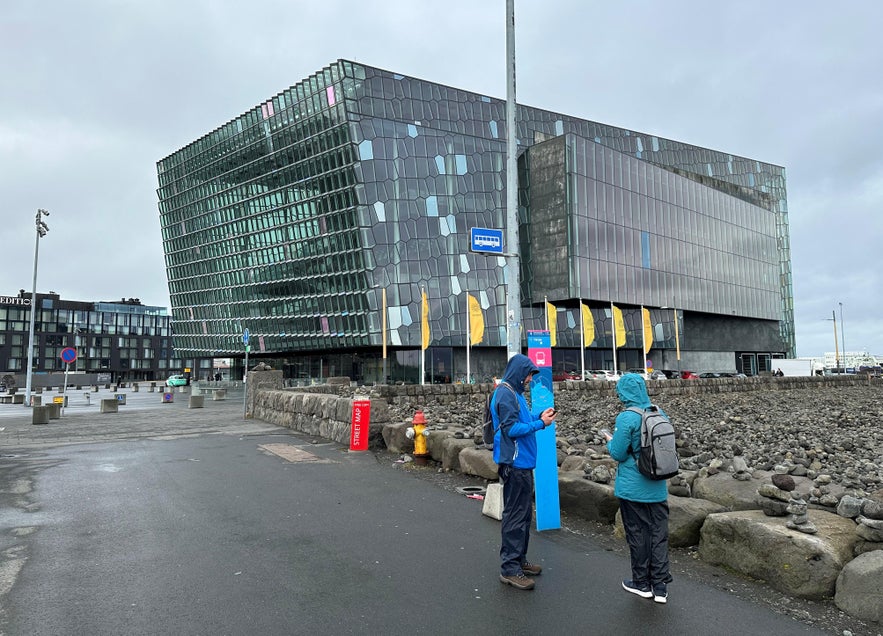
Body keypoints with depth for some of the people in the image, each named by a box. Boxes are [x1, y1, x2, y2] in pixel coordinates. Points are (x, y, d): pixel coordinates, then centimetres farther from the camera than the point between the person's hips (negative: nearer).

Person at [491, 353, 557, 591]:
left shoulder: (515, 393, 14)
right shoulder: (506, 394, -17)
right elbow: (512, 429, -21)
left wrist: (539, 417, 6)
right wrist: (541, 423, -15)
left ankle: (519, 560, 29)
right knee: (515, 517, -4)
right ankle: (509, 568, 4)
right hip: (515, 465, -10)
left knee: (524, 514, 18)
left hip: (523, 464, 10)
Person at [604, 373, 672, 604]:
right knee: (659, 534, 11)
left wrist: (611, 440, 5)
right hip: (657, 488, 6)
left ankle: (642, 583, 22)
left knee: (637, 534, 9)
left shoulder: (626, 418, -18)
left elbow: (618, 454, -15)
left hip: (632, 488, -5)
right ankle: (660, 586, 17)